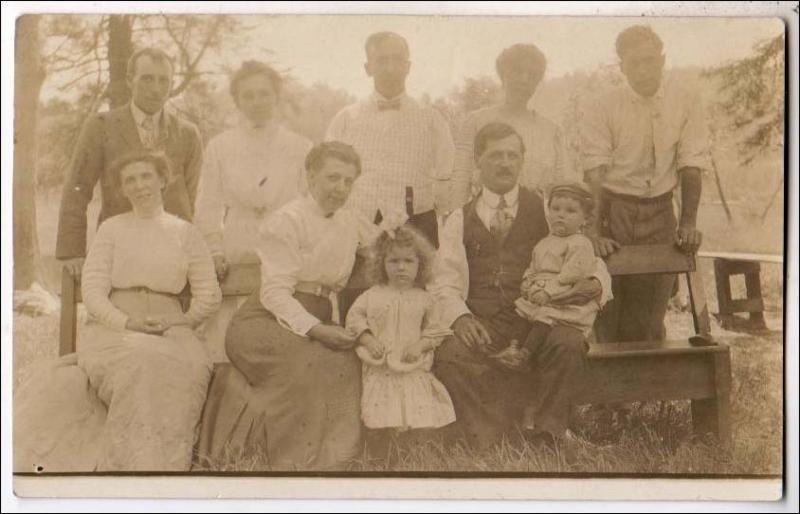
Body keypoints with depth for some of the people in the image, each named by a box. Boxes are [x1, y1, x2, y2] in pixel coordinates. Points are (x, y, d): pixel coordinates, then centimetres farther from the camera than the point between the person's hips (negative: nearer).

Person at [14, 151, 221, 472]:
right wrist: (127, 323, -16)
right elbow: (92, 290, 0)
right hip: (112, 327, -1)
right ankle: (140, 460, -31)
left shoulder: (185, 232, 12)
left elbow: (209, 294, 11)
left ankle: (158, 463, -31)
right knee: (141, 362, -36)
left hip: (168, 330, 1)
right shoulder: (112, 229, 9)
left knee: (189, 366, -34)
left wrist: (181, 322, -4)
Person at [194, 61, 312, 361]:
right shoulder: (219, 148, 12)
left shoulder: (301, 149, 10)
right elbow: (207, 209, 10)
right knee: (225, 343, -7)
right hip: (234, 263, 1)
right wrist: (215, 254, -2)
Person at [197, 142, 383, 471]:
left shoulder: (352, 223, 14)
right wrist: (314, 329, -26)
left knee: (348, 363, -22)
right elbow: (275, 292, -14)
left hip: (318, 322, 6)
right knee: (309, 361, -33)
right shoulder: (286, 221, -6)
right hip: (265, 321, -6)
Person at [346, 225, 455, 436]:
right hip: (379, 367, 0)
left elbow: (435, 329, 9)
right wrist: (368, 339, -5)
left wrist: (421, 345, -8)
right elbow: (354, 316, 8)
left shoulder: (424, 299, 8)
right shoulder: (373, 295, 8)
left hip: (413, 367, 0)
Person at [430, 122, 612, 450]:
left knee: (570, 343, -32)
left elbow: (592, 263, 13)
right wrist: (460, 317, -16)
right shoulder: (459, 220, 17)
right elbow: (446, 282, 6)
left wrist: (595, 285, -13)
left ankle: (549, 433, -13)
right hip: (481, 328, 0)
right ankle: (489, 443, -16)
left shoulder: (547, 211, 16)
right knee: (449, 354, -31)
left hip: (537, 320, 0)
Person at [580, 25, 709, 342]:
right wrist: (598, 231, -21)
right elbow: (595, 175, -11)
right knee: (610, 316, -1)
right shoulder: (602, 109, -6)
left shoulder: (685, 101, 0)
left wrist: (688, 224, -13)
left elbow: (691, 165, -2)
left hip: (660, 212, 2)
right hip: (613, 209, -1)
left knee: (653, 313, 5)